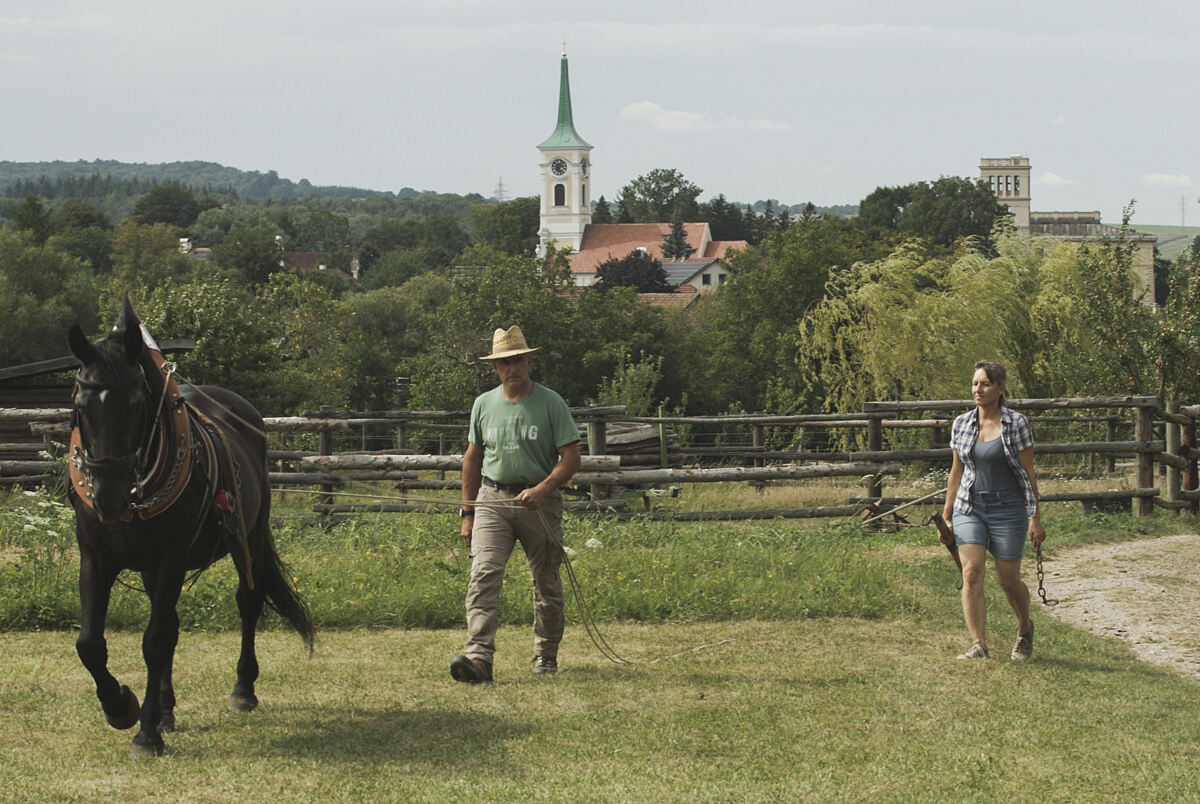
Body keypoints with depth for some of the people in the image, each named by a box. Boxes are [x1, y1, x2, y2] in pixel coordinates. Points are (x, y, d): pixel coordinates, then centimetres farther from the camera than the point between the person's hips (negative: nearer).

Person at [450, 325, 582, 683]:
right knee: (483, 575, -15)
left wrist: (541, 489, -20)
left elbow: (571, 457, -5)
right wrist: (467, 512, 14)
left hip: (539, 502, -2)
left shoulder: (551, 403, -3)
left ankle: (546, 656, 24)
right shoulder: (484, 404, 8)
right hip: (492, 499, 2)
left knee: (547, 584, 8)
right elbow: (472, 459, 17)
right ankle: (479, 655, -26)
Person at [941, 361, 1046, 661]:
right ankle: (978, 644, -15)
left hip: (1007, 509, -3)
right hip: (969, 508, 3)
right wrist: (946, 515, 13)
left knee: (1009, 580, 4)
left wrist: (1035, 518, -7)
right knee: (971, 573, -14)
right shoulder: (962, 424, 5)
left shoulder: (1016, 424, -5)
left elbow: (1029, 473, -4)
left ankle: (1025, 628, 33)